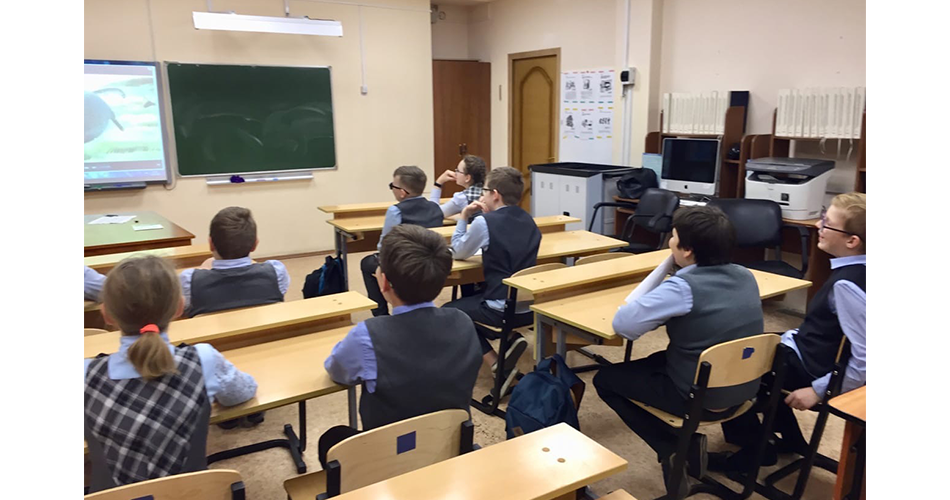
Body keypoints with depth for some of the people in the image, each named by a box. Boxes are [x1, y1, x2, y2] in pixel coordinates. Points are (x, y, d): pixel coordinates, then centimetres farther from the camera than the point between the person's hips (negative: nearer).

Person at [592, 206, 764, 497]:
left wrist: (665, 265, -13)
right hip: (744, 391, 7)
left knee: (605, 379, 11)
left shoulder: (684, 287, -24)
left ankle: (674, 448, 6)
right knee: (657, 360, 32)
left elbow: (622, 324, -21)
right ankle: (688, 441, 21)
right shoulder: (745, 276, -1)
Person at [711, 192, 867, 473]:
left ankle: (753, 452, 17)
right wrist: (796, 336, 13)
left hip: (809, 366, -9)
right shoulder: (857, 269, -2)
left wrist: (818, 390, -19)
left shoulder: (846, 285, -29)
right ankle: (789, 438, 36)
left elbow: (864, 360, -29)